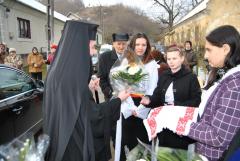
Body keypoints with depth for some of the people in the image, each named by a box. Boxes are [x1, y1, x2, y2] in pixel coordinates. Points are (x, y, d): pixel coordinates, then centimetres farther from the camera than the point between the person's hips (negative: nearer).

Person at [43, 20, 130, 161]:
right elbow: (92, 114, -21)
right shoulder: (73, 75, -28)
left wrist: (88, 89, 18)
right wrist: (118, 100, -8)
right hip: (73, 144, -8)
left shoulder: (57, 70, 0)